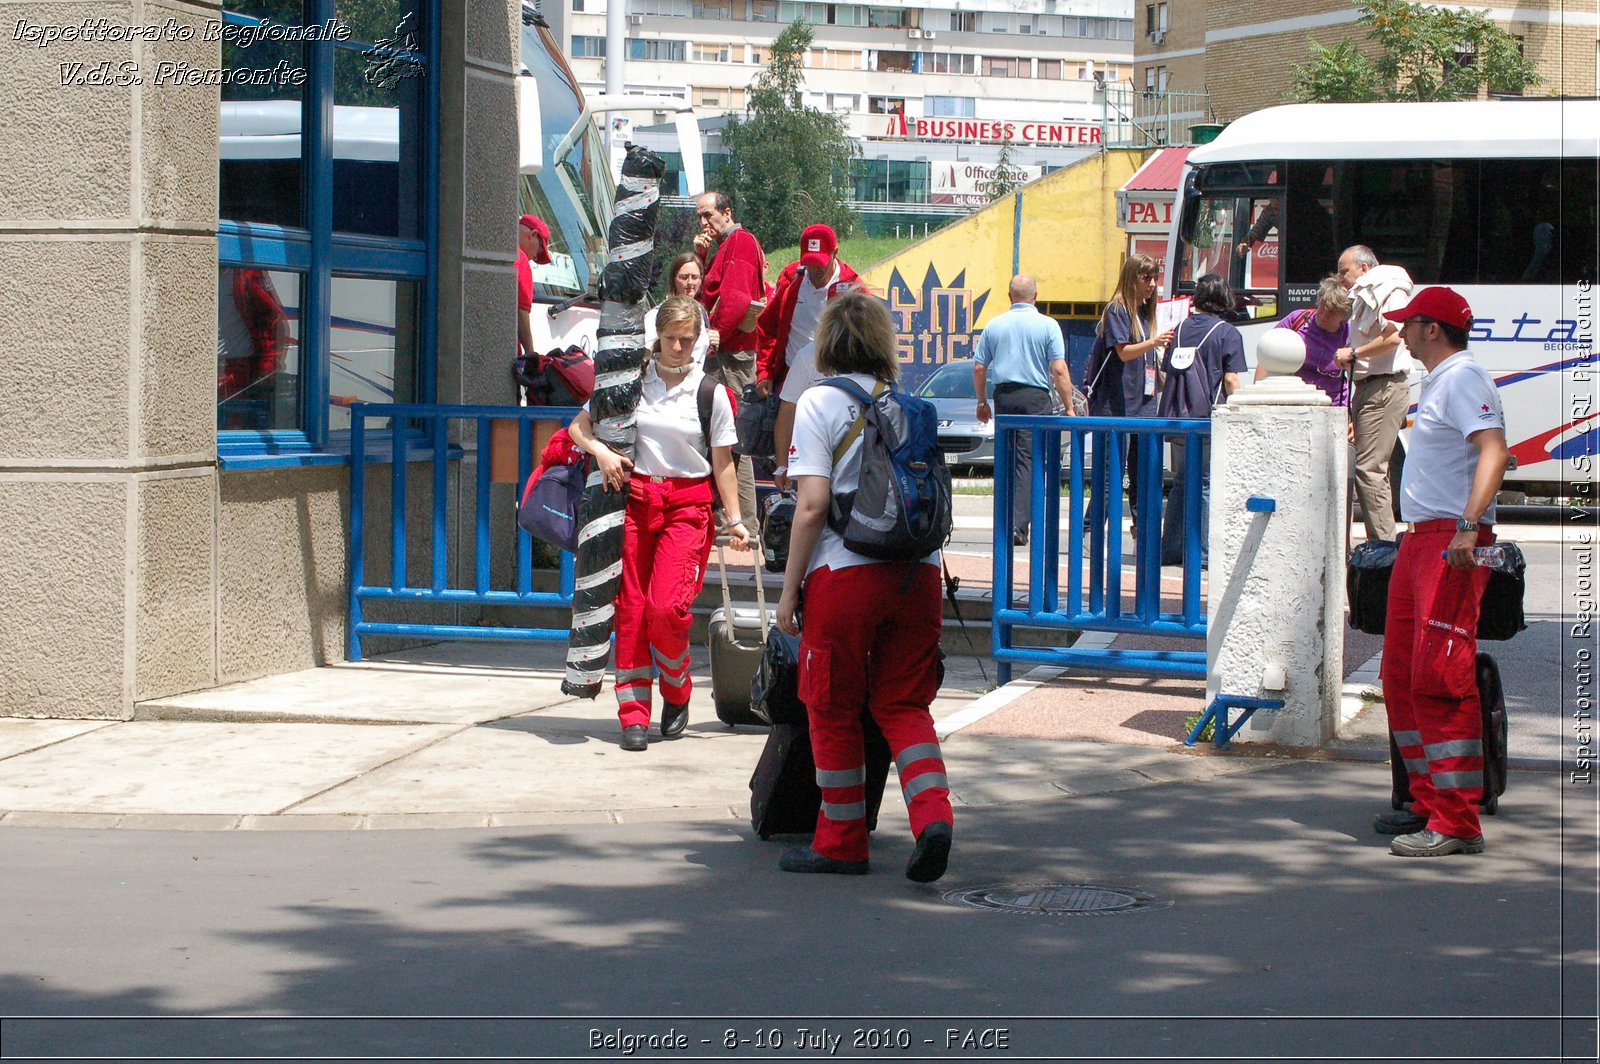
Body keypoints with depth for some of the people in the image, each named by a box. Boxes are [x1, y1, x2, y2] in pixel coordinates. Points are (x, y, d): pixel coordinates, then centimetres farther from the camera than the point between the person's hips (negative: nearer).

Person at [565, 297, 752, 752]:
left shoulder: (710, 391, 3)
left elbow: (722, 462, 7)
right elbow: (578, 427, 10)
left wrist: (734, 520, 4)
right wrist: (600, 451, -10)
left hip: (687, 505, -2)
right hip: (634, 497, 2)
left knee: (666, 607, -16)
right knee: (630, 605, -2)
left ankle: (677, 696, 9)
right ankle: (634, 714, 4)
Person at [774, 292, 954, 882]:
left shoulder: (820, 403, -3)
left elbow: (812, 505, -10)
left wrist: (790, 589, -5)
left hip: (845, 572, -4)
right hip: (918, 569, 4)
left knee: (834, 711, 9)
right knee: (904, 704, 10)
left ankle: (842, 841, 18)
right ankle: (932, 814, -12)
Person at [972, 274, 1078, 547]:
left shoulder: (995, 325, 7)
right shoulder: (1048, 326, -2)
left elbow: (979, 368, 8)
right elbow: (1059, 371, -8)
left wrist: (982, 402, 19)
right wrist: (1069, 407, -3)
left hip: (1003, 395, 3)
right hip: (1036, 397, -3)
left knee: (1006, 459, 13)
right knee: (1028, 459, -5)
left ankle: (1006, 520, 16)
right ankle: (1018, 524, -16)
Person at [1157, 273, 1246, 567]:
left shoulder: (1181, 329, 12)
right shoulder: (1227, 333, -3)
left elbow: (1166, 374, 13)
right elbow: (1231, 381, -9)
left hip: (1177, 418, 5)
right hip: (1209, 418, -5)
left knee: (1181, 483, 14)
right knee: (1208, 485, -1)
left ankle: (1171, 549, 14)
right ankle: (1203, 552, -3)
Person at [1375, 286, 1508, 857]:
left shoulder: (1463, 379, -12)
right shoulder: (1438, 381, 20)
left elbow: (1493, 449, -26)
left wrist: (1469, 525, -35)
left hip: (1452, 543, -11)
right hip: (1420, 540, 11)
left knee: (1440, 680, -14)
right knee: (1401, 676, 14)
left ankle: (1457, 824, -14)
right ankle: (1428, 802, 23)